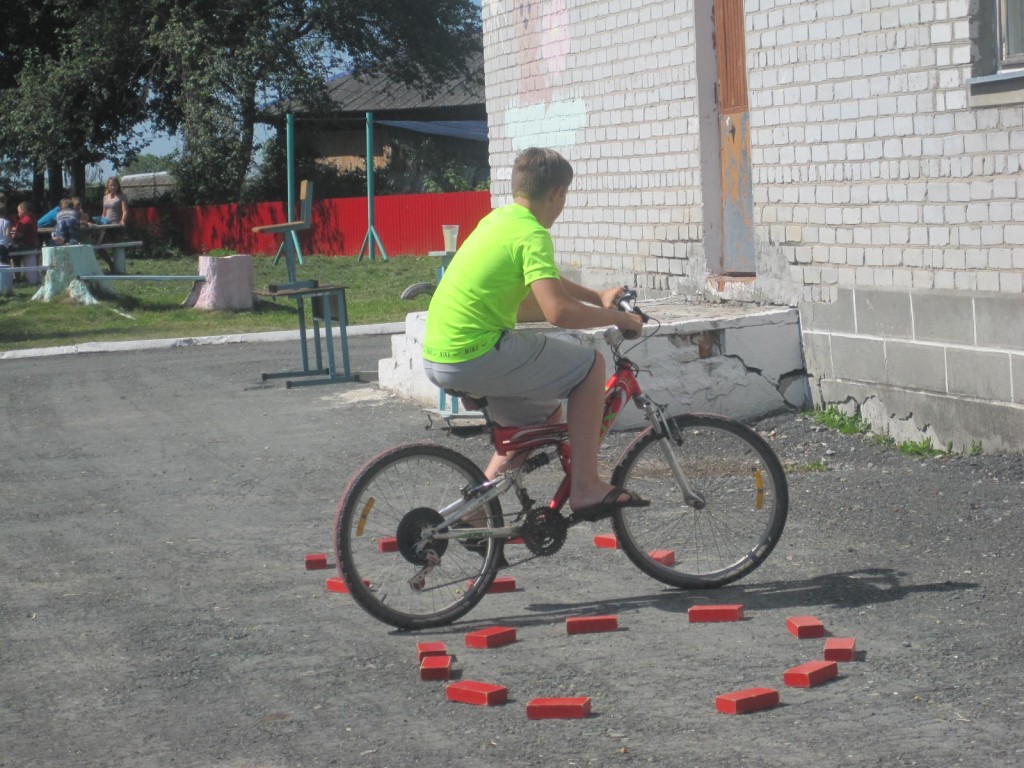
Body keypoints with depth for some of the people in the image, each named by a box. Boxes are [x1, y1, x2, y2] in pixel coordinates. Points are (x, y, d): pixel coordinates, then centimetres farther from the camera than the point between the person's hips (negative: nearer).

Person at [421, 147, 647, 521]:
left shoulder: (497, 220, 16)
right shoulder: (532, 234, -12)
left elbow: (545, 279, 34)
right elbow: (558, 311, -23)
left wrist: (599, 297, 35)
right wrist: (617, 317, -9)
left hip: (437, 357, 9)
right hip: (476, 356, -9)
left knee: (546, 415, 23)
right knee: (590, 364, 1)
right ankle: (586, 488, -1)